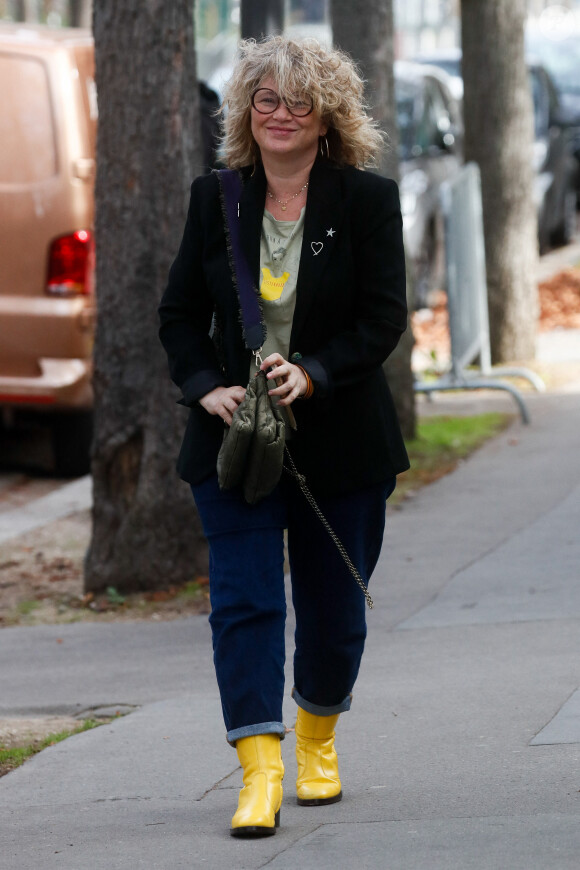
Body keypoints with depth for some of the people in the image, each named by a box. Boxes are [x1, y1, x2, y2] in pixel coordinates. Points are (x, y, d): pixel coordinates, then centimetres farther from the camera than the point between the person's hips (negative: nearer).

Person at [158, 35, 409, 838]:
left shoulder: (368, 201, -3)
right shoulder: (215, 200, 4)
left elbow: (384, 317, -8)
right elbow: (180, 312, 7)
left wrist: (312, 374, -22)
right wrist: (206, 387, -11)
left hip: (338, 439, -1)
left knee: (333, 606, 10)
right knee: (244, 598, -11)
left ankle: (318, 737, 35)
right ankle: (260, 773, -15)